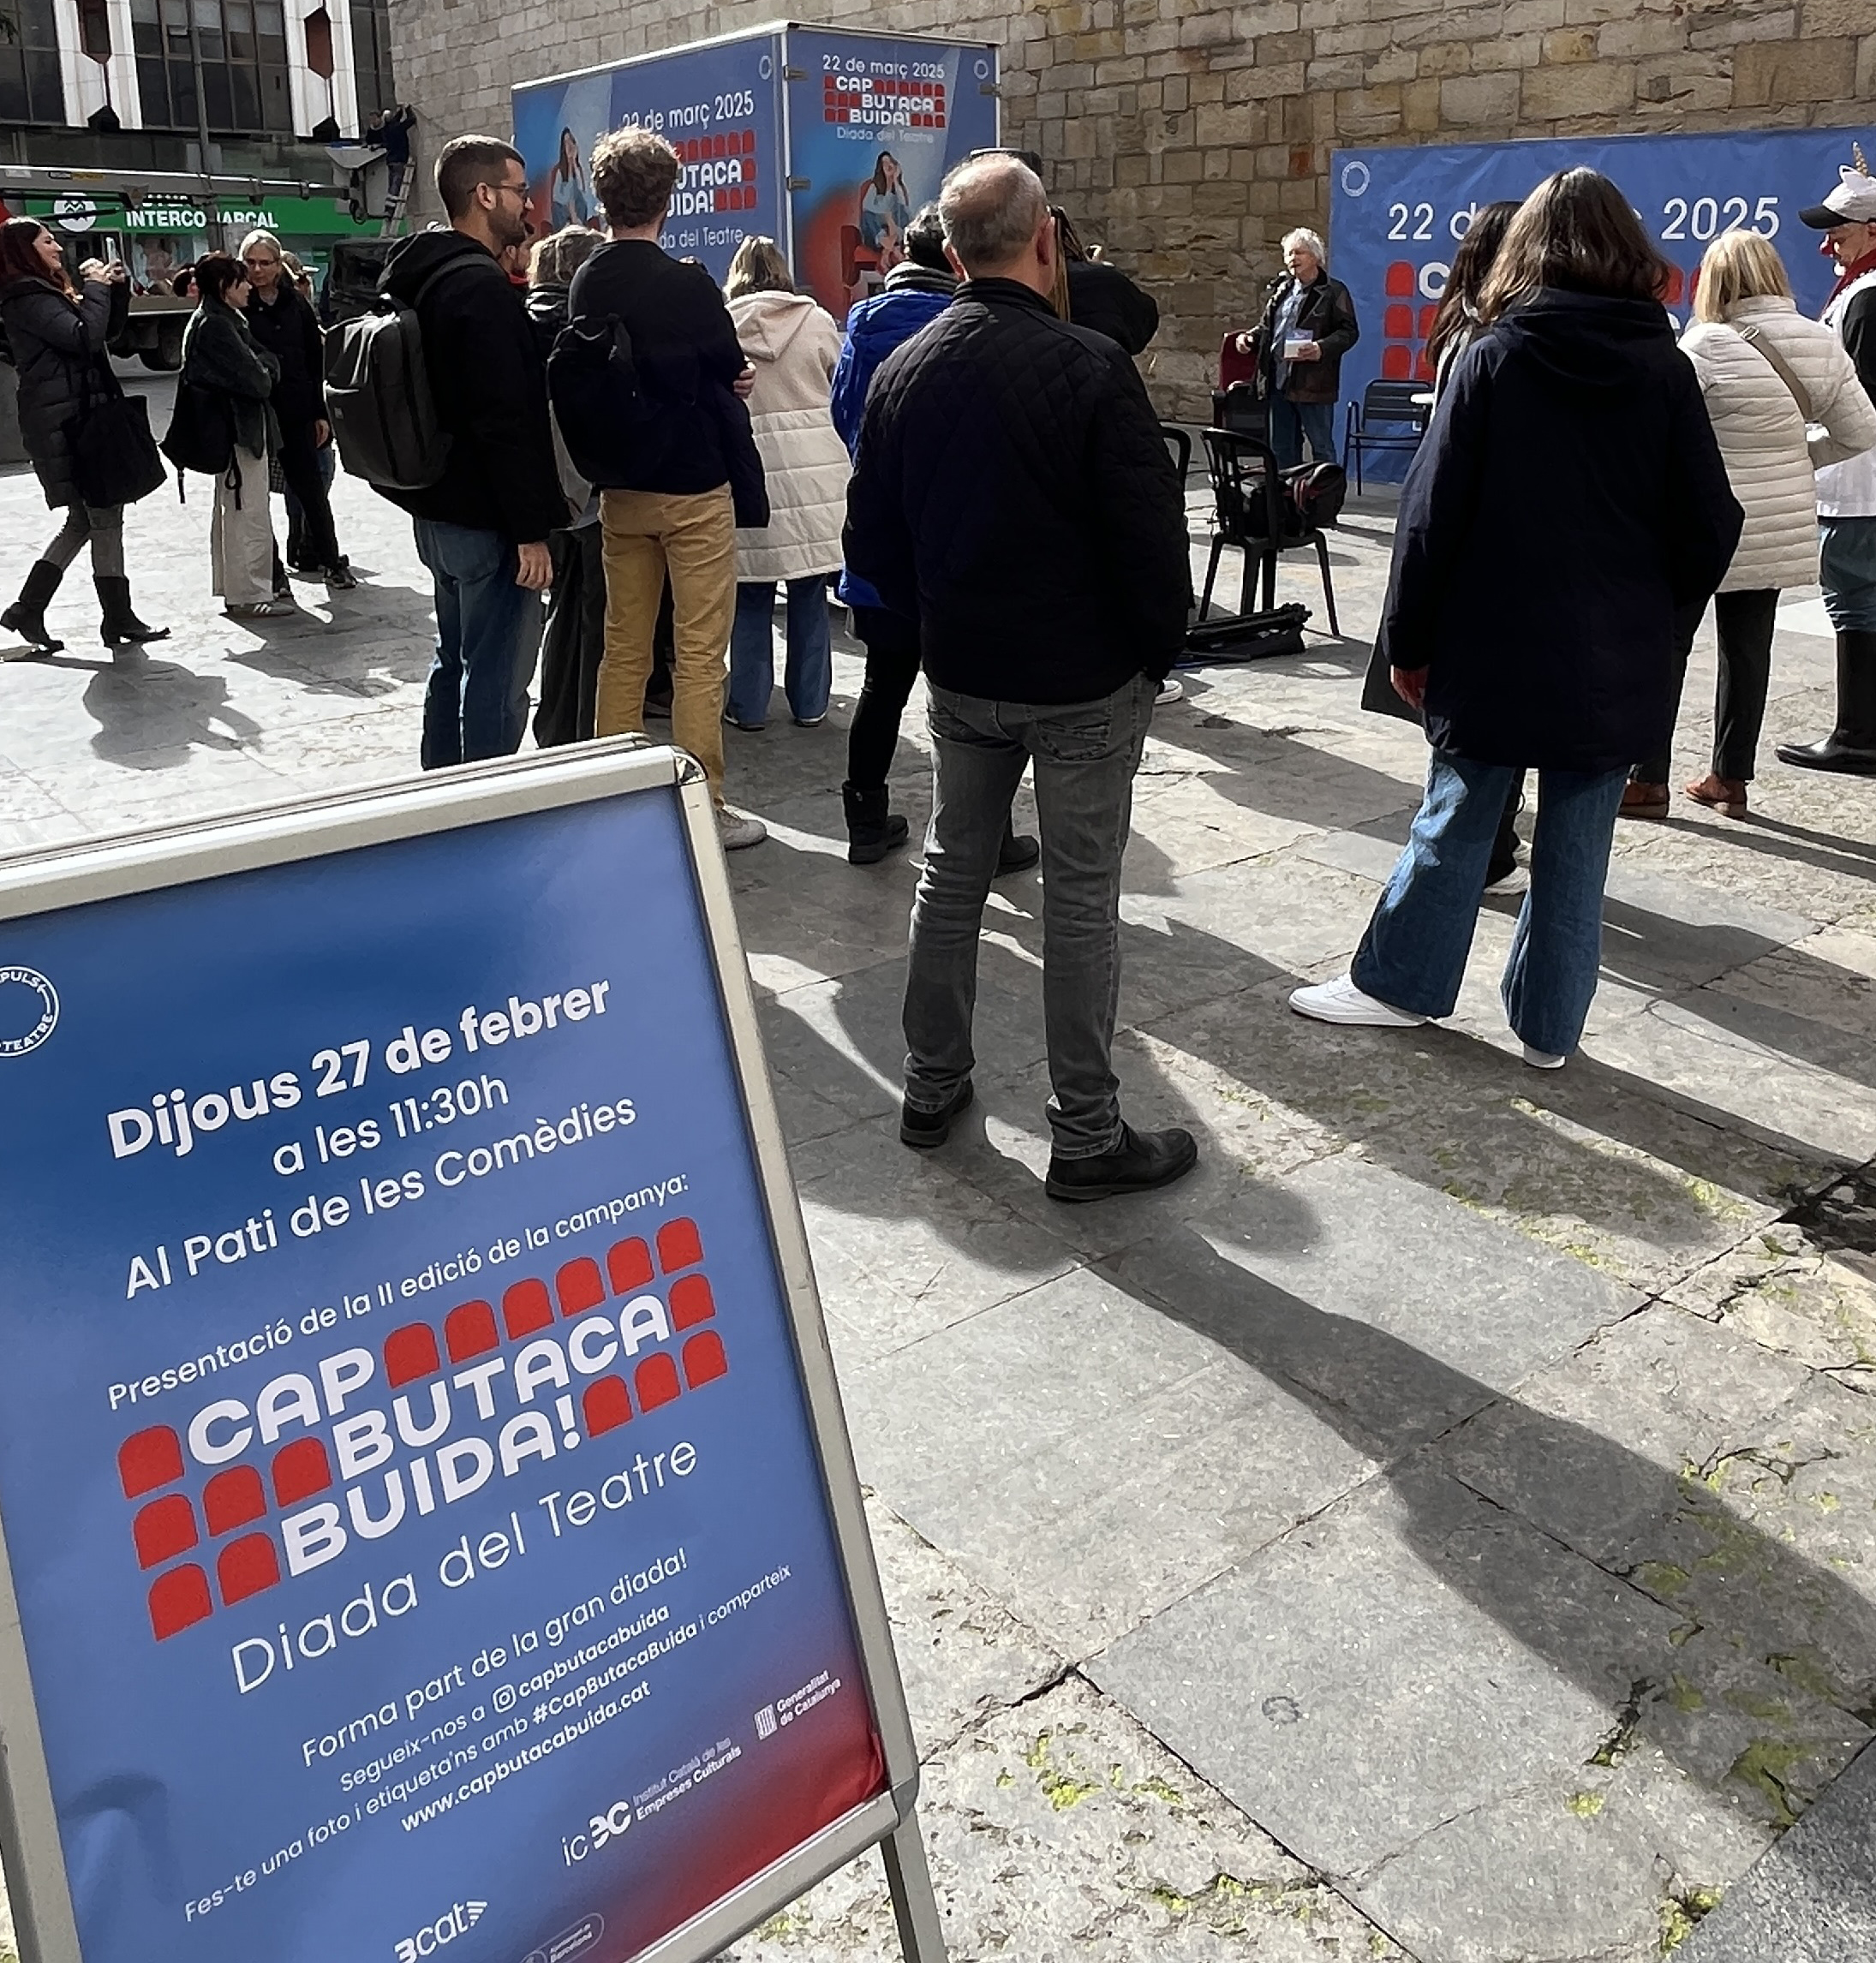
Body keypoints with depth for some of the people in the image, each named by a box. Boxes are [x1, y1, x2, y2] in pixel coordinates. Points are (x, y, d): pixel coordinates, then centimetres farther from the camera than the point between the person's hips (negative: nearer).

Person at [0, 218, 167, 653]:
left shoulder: (47, 292, 20)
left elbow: (108, 329, 21)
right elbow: (86, 337, -23)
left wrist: (117, 288, 6)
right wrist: (95, 287, -11)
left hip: (74, 418, 10)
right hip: (63, 423, -10)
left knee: (83, 520, 11)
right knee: (105, 516, -7)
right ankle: (118, 617, -1)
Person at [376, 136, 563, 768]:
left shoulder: (418, 276, 14)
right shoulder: (481, 287, -17)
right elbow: (505, 422, -24)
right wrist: (531, 529, -22)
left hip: (438, 510, 11)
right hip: (487, 519, -11)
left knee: (455, 662, 19)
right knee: (497, 681, -4)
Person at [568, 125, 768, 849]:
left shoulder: (586, 284, 2)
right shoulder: (686, 285, -15)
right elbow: (731, 368, -4)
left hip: (620, 488, 6)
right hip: (694, 488, -6)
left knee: (624, 647, 13)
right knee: (699, 654, -1)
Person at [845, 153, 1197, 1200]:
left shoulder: (904, 369, 2)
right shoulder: (1090, 366, -16)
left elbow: (873, 535, 7)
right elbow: (1151, 530, -16)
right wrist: (1161, 645, 0)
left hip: (962, 673, 5)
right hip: (1089, 678, -5)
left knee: (953, 873, 17)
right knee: (1082, 900, 2)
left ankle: (934, 1088, 26)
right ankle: (1087, 1137, 10)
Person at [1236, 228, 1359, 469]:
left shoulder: (1333, 292, -3)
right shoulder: (1281, 289, 17)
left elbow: (1349, 331, -9)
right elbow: (1266, 325, 27)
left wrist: (1322, 348, -25)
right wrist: (1250, 337, 6)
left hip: (1313, 384, -7)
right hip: (1278, 382, 7)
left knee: (1322, 447, -1)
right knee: (1282, 448, 13)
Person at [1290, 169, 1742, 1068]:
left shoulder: (1493, 357, -5)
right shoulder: (1664, 369, -1)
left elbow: (1432, 513, -6)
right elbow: (1710, 527, 1)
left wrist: (1409, 640, 1)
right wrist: (1652, 611, 18)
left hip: (1494, 654, -1)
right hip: (1618, 671, 2)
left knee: (1454, 825, 12)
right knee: (1575, 854, 9)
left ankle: (1396, 983, 23)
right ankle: (1549, 1027, 19)